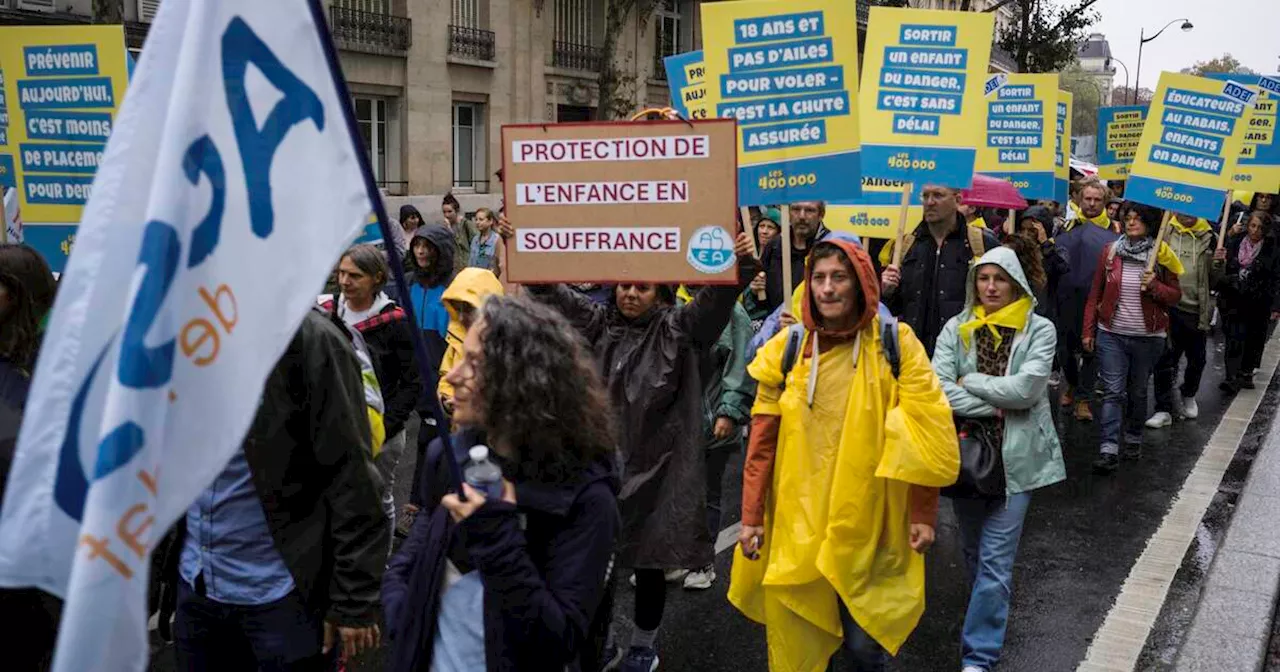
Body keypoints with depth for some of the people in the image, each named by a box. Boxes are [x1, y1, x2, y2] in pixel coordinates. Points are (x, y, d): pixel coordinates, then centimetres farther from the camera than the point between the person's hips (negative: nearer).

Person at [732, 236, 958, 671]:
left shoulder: (895, 344, -3)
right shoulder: (787, 348, 3)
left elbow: (924, 435, -2)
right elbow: (763, 440, 4)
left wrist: (922, 513, -4)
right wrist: (752, 516, 2)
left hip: (868, 523, -2)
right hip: (797, 524, 2)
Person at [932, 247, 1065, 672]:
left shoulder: (1039, 330, -3)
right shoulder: (956, 329, 2)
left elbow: (1026, 389, -17)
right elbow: (938, 388, -10)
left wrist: (968, 382, -11)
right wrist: (994, 406, -15)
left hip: (1014, 456, -3)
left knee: (995, 560, -5)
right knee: (973, 551, 18)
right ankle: (992, 614, 41)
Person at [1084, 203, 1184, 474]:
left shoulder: (1161, 255, -2)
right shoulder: (1110, 251, 0)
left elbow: (1176, 296, 2)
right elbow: (1095, 294, 5)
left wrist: (1155, 287, -18)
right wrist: (1089, 330, 4)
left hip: (1147, 337, 0)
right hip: (1111, 334, 0)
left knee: (1138, 391, 14)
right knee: (1113, 391, -6)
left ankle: (1134, 439, 32)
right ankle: (1109, 449, -10)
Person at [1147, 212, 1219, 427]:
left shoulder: (1208, 238, 4)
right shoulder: (1164, 232, -3)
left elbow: (1214, 281, 7)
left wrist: (1218, 264, -12)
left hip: (1197, 309, 2)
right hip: (1169, 307, -2)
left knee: (1197, 358, 17)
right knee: (1165, 359, -1)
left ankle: (1189, 395, 41)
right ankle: (1164, 409, 7)